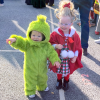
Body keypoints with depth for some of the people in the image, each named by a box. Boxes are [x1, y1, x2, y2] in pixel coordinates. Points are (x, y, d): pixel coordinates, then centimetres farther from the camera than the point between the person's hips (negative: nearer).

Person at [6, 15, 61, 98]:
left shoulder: (46, 45, -16)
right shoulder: (27, 43, -23)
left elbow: (51, 52, -12)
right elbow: (20, 43, -39)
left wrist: (55, 60, -27)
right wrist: (15, 39, -61)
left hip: (42, 69, 3)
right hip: (30, 69, -3)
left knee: (42, 79, 30)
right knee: (30, 82, 18)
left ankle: (42, 87, 61)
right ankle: (30, 91, 45)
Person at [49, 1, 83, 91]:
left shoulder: (74, 34, -15)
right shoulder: (55, 34, -19)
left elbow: (77, 46, -4)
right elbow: (50, 44, -9)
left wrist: (75, 56, -7)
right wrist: (56, 46, -29)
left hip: (69, 59, 1)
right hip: (58, 58, 0)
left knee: (67, 71, 20)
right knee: (59, 71, 21)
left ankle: (66, 81, 50)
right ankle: (59, 80, 51)